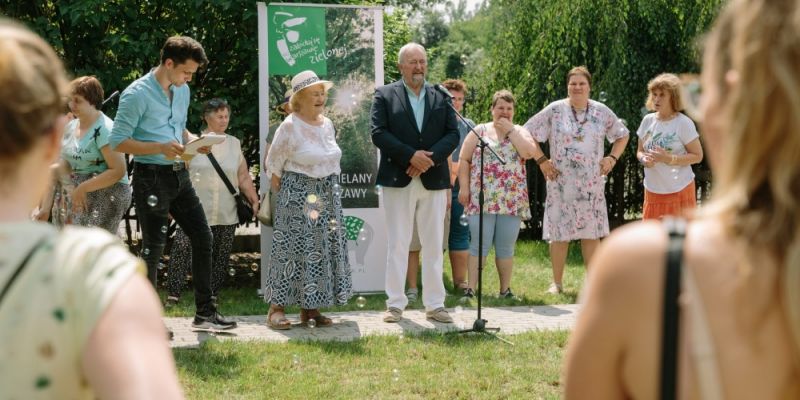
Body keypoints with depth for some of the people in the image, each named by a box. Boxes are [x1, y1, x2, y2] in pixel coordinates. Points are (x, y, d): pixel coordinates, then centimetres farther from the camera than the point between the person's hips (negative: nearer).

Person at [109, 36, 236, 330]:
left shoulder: (183, 91, 11)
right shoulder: (137, 94, -14)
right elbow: (119, 141, -16)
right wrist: (160, 147, -25)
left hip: (179, 175, 8)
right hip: (151, 176, -8)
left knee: (202, 237, 7)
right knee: (153, 247, -2)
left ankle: (205, 313, 15)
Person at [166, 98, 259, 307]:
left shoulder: (234, 144, 13)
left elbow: (244, 177, 15)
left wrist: (254, 200, 6)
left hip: (226, 213, 4)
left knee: (220, 254, 5)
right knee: (182, 250, -13)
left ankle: (213, 293, 16)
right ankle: (173, 294, -8)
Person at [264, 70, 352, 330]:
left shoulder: (327, 125, 9)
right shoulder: (290, 127, -10)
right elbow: (273, 166, -5)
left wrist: (331, 188, 12)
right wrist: (285, 196, -4)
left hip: (327, 196, 7)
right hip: (297, 195, -7)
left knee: (325, 249, 5)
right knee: (292, 249, -7)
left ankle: (309, 308, 13)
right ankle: (277, 307, -2)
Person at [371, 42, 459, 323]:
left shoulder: (441, 97, 11)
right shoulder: (384, 95, 3)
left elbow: (453, 134, 4)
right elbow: (379, 133, -7)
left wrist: (430, 157, -13)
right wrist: (411, 156, -16)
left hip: (434, 180, 3)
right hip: (398, 181, -2)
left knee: (433, 246, 6)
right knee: (397, 245, 1)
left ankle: (434, 304, 11)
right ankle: (395, 304, 6)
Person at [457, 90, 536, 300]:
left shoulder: (520, 132, 12)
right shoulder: (479, 131, 9)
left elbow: (529, 152, -8)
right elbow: (464, 160, 6)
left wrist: (510, 130, -5)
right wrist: (464, 187, -4)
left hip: (512, 201, 1)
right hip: (482, 199, -1)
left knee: (506, 248, 5)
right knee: (479, 245, -5)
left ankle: (505, 289, 12)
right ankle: (470, 289, -4)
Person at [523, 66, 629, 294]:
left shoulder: (601, 112, 5)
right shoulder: (554, 111, -2)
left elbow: (622, 135, 18)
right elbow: (527, 134, 1)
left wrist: (613, 158, 4)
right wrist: (541, 160, -5)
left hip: (592, 184, 2)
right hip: (561, 184, -2)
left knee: (592, 233, 3)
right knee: (559, 234, 0)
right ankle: (556, 283, 9)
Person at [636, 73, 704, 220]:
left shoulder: (683, 123, -10)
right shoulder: (648, 120, 4)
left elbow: (698, 156, -9)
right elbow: (640, 151, 14)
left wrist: (669, 158, -21)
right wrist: (644, 159, -10)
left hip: (679, 190, -5)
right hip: (653, 189, 5)